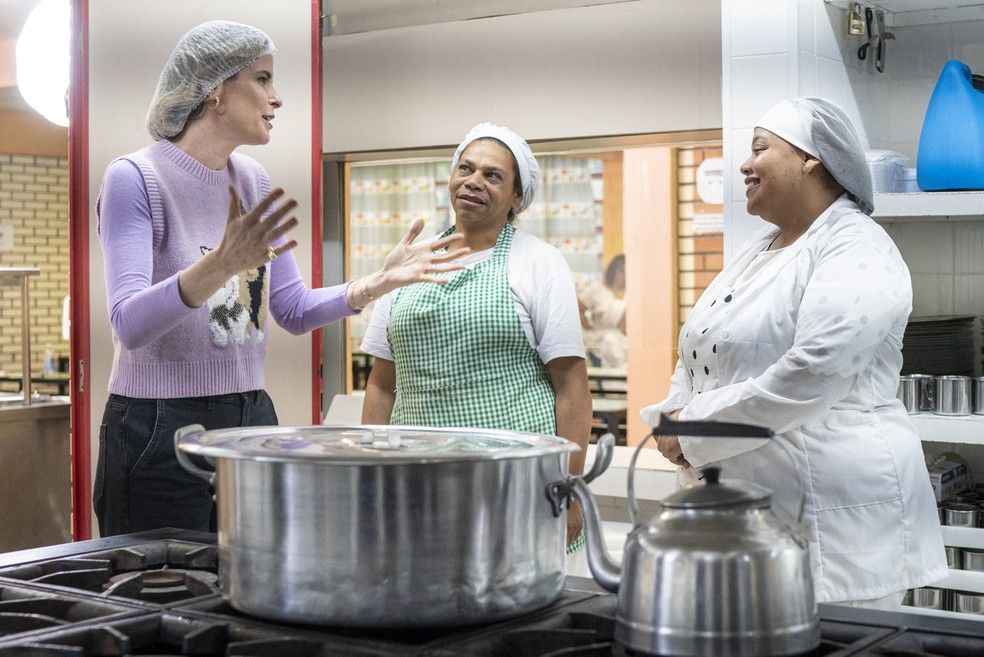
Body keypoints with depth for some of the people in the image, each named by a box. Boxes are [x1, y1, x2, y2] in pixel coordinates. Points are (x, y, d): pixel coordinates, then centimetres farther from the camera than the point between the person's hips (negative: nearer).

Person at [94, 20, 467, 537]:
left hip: (252, 417, 6)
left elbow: (294, 310, 12)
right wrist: (220, 266, -37)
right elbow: (129, 324, -22)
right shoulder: (135, 178, -11)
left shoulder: (253, 181, 8)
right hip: (160, 428, -6)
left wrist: (381, 281, -3)